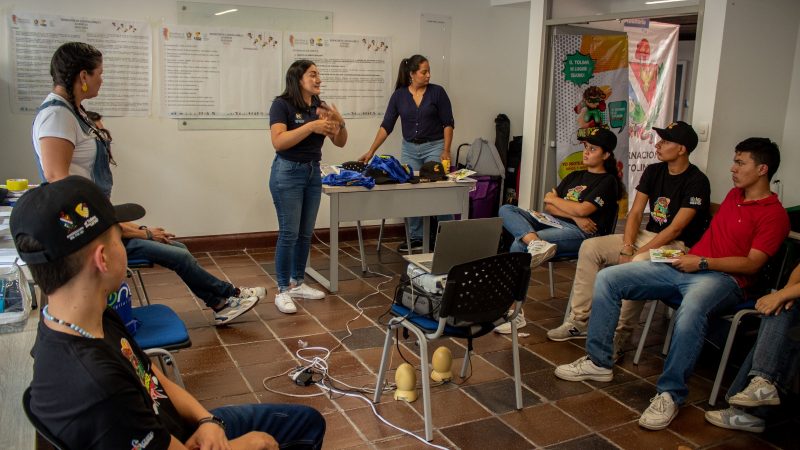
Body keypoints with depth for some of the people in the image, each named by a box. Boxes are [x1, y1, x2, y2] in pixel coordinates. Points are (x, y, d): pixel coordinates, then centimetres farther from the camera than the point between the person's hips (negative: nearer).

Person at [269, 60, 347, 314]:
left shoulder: (321, 107, 7)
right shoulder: (282, 104, -9)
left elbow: (340, 143, 9)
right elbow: (278, 142, -21)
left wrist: (339, 122, -12)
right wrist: (312, 126, -25)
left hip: (313, 172, 6)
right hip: (288, 172, -6)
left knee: (306, 233, 10)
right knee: (289, 233, -6)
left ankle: (297, 284, 23)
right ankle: (282, 291, 3)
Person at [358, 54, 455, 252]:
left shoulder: (437, 92, -4)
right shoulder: (399, 95, 0)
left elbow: (448, 123, -3)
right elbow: (386, 126, 0)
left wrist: (446, 151, -12)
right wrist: (371, 151, -6)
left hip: (434, 147, -3)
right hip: (409, 149, 3)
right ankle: (416, 238, 15)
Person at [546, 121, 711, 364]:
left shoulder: (696, 181, -13)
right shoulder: (653, 171, 9)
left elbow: (676, 228, -18)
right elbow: (635, 213, 3)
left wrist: (639, 252, -22)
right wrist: (626, 247, -12)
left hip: (677, 245, -8)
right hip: (646, 235, 8)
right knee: (590, 247, -9)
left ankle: (616, 341, -28)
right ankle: (579, 321, -8)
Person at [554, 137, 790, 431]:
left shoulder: (774, 213, -2)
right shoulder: (734, 195, 22)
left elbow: (751, 263, -11)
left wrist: (702, 262, -16)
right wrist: (688, 254, 17)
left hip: (723, 278, -8)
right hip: (682, 268, 8)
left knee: (691, 310, -45)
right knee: (607, 278, -7)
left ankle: (670, 395, -29)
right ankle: (598, 362, -3)